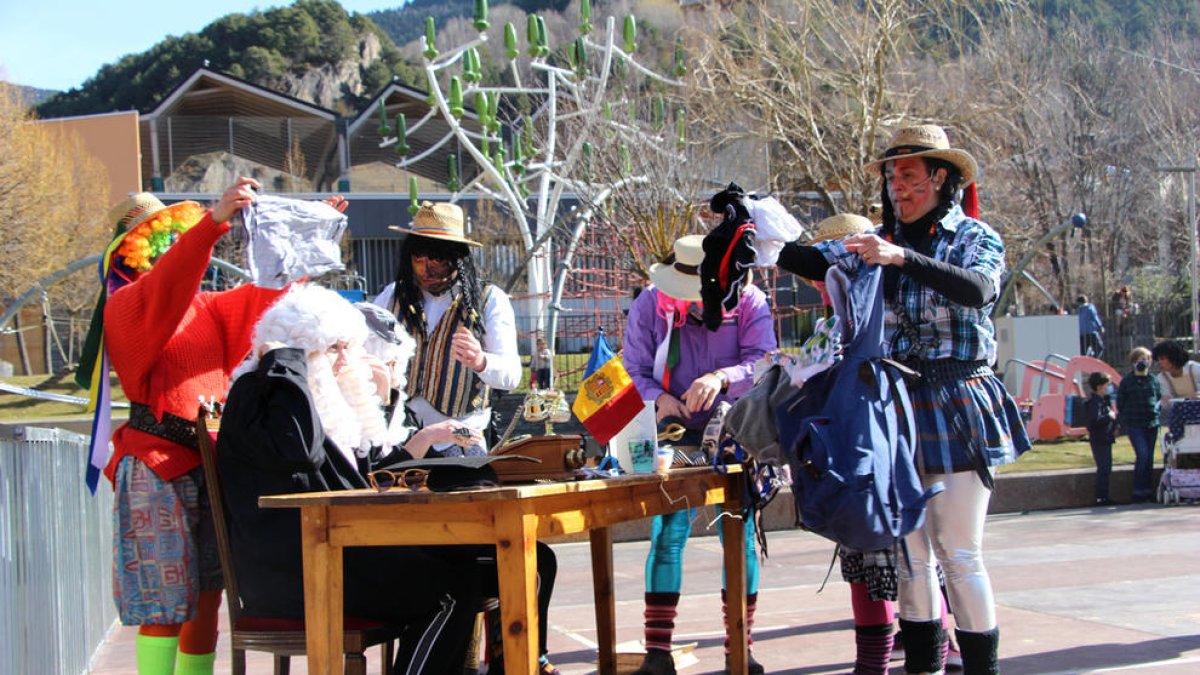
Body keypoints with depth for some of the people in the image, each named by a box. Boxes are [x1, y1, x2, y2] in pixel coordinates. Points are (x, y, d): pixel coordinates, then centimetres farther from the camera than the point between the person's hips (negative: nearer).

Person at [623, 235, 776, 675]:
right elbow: (635, 370, -5)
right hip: (677, 435, 0)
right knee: (667, 535, -7)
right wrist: (660, 398, -27)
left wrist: (722, 378, -39)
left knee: (740, 535, -1)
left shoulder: (748, 303, -8)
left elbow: (763, 362, -19)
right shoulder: (650, 305, -5)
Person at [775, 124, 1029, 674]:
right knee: (910, 549, 8)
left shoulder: (975, 238, -2)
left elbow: (978, 289, -23)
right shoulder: (878, 242, 11)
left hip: (957, 411, -4)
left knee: (958, 552, -5)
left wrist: (903, 258, -33)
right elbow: (813, 262, 4)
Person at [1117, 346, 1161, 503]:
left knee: (1149, 458, 7)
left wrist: (1157, 407, 0)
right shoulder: (1127, 381, 1)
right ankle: (1138, 491, -9)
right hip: (1134, 424, -4)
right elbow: (1120, 404, 4)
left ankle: (1148, 490, 15)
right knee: (1142, 455, -16)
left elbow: (1160, 399, 19)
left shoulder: (1153, 380, 10)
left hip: (1152, 424, 4)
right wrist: (1122, 422, -2)